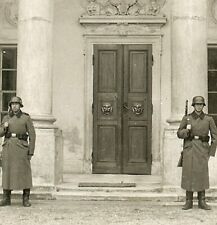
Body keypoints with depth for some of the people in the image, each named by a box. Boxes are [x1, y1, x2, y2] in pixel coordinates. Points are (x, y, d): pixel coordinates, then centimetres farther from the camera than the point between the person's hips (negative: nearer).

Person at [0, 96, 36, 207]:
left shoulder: (26, 118, 1)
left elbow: (32, 135, -1)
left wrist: (31, 151, -8)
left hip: (21, 147, -3)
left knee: (25, 172, -5)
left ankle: (26, 199, 2)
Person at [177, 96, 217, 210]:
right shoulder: (187, 118, 3)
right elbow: (179, 134, 6)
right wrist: (186, 130, -15)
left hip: (202, 148, 0)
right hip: (189, 148, 0)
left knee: (202, 174, 0)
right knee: (188, 173, -1)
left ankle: (202, 201, 9)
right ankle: (189, 202, 7)